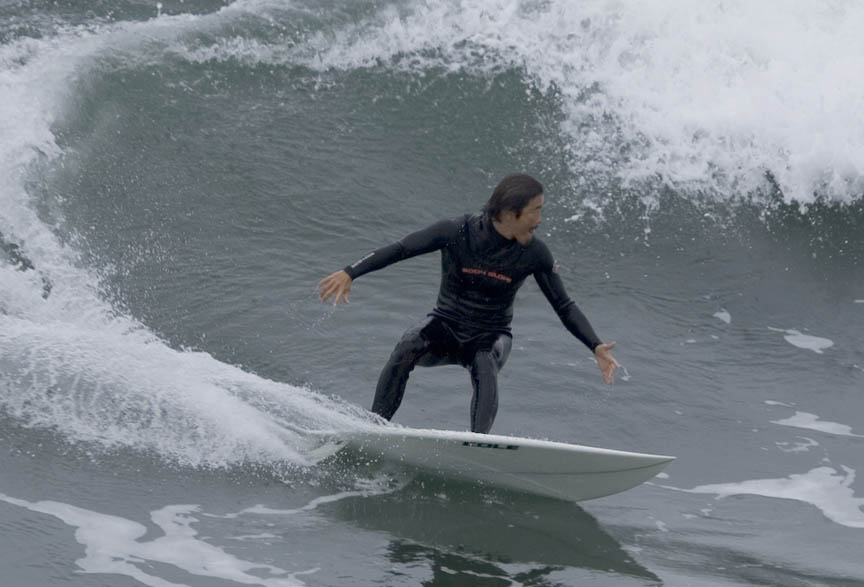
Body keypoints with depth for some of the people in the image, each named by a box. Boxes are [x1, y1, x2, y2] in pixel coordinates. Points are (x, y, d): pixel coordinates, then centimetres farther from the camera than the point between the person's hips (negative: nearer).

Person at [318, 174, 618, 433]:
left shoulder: (534, 254, -11)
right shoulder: (458, 232, -16)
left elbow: (565, 306, -2)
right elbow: (398, 249, -15)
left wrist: (596, 347, -14)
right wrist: (349, 273, -25)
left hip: (490, 337, 0)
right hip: (445, 327, 0)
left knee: (485, 369, -34)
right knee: (405, 352, -30)